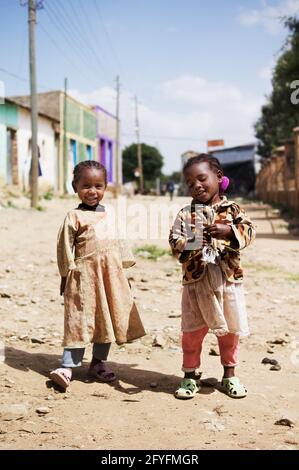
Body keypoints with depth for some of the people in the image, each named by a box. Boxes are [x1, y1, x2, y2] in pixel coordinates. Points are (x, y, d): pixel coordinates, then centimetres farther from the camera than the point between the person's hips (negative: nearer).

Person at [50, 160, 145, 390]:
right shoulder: (74, 217, -4)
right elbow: (65, 248, -4)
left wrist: (123, 268, 14)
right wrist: (66, 274, -6)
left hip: (111, 274, 5)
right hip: (84, 275, -5)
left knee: (109, 317, 10)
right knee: (81, 320, -7)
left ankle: (99, 361, 24)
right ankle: (67, 366, -4)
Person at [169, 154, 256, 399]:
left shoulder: (232, 208, 2)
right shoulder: (186, 214, 2)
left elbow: (249, 231, -10)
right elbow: (174, 242, -5)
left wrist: (228, 231, -28)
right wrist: (190, 244, -25)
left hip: (229, 279, 1)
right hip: (196, 281, 0)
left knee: (231, 330, 11)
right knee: (193, 331, 6)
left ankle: (230, 374, 29)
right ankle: (191, 375, 22)